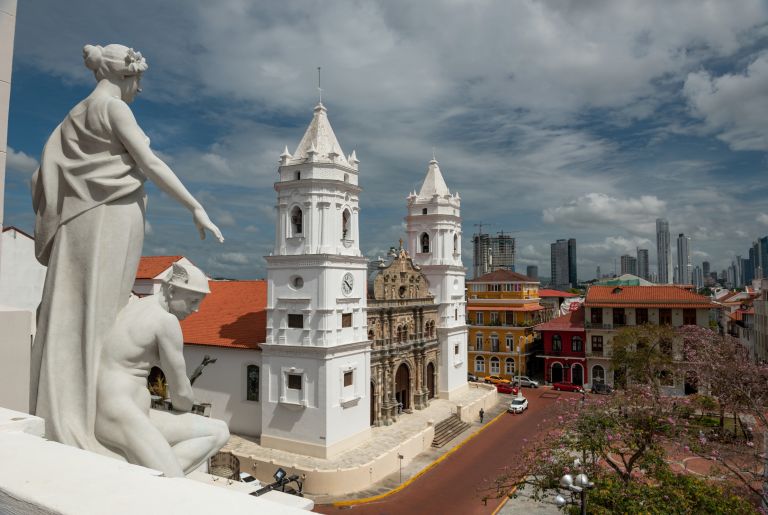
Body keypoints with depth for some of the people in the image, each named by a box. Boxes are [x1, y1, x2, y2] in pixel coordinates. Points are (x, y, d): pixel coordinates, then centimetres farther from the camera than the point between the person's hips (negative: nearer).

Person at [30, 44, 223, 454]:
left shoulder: (76, 115, 22)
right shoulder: (114, 107, -2)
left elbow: (43, 177, 19)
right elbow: (149, 163, -12)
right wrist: (196, 208, -13)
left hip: (79, 222, 8)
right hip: (114, 217, -7)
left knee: (68, 314, 4)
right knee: (97, 318, -7)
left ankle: (56, 417, 6)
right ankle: (76, 427, -4)